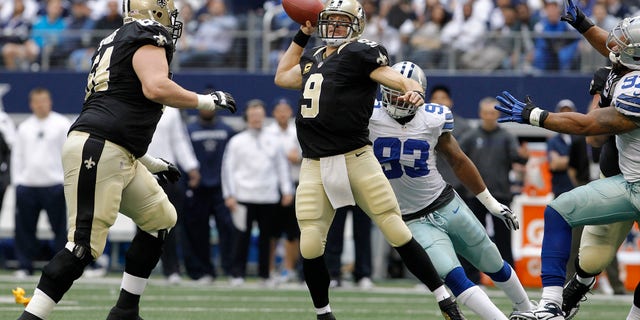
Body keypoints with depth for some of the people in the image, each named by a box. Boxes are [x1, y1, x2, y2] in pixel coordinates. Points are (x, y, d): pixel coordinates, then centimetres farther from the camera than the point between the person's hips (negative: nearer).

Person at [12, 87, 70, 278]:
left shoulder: (62, 124, 4)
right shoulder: (24, 128, 14)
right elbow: (17, 156, 16)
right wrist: (17, 182, 6)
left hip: (54, 185, -3)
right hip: (27, 185, 3)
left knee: (60, 228, -5)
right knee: (25, 228, 0)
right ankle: (25, 267, 6)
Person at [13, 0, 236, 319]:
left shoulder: (116, 42, 25)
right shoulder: (149, 37, -3)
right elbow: (155, 87, -21)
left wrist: (152, 163, 33)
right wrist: (206, 101, -6)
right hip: (96, 152, -10)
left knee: (160, 218, 19)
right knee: (84, 246, -15)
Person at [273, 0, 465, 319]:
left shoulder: (359, 54, -2)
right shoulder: (313, 58, 18)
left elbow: (401, 81, -14)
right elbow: (282, 77, 38)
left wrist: (415, 91, -36)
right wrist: (301, 36, 31)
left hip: (355, 160, -5)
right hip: (315, 166, 5)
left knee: (398, 233, -6)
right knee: (310, 246, -4)